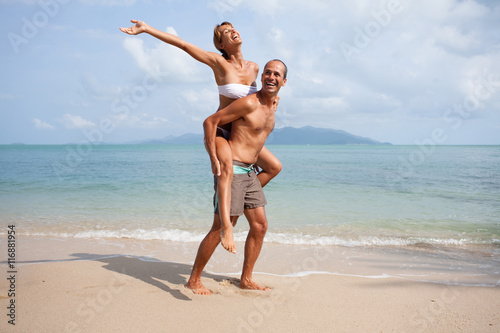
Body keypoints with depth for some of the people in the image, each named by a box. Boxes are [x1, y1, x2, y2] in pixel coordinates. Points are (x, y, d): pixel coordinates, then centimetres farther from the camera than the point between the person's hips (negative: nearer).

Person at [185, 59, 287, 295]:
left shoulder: (274, 104, 11)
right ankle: (194, 280, 7)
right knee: (220, 228, -7)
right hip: (231, 169, -9)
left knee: (260, 225, 8)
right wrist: (214, 160, -17)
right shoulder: (249, 103, -15)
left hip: (249, 171, 9)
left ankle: (246, 279, 20)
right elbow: (210, 122, -14)